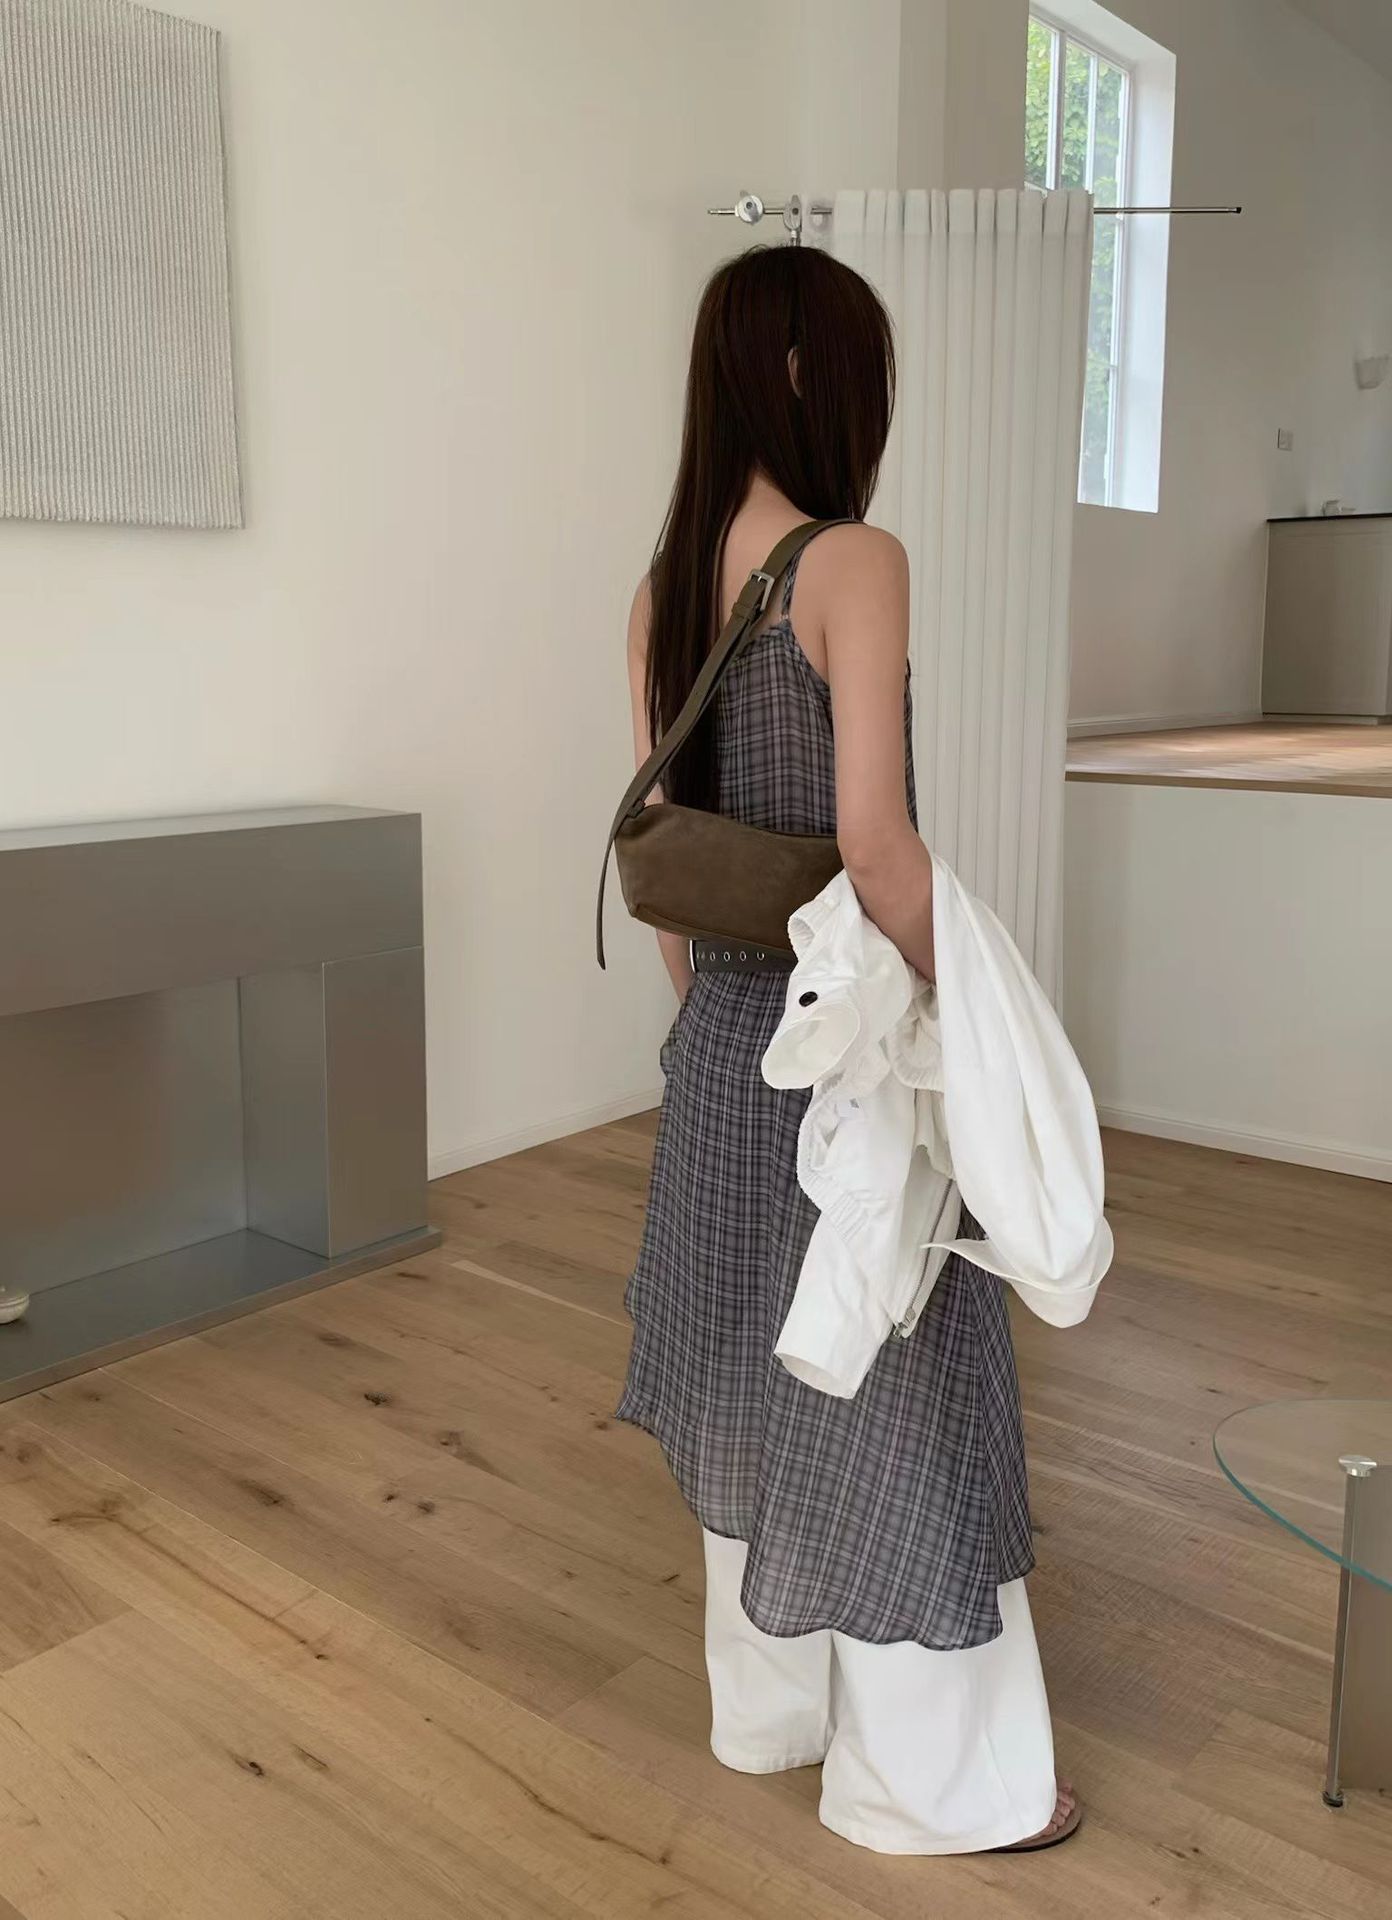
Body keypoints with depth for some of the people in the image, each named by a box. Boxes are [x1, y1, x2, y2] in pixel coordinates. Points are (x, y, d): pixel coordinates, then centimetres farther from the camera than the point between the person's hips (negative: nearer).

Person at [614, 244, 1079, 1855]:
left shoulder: (661, 587, 6)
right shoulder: (855, 563, -16)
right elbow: (872, 838, -23)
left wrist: (706, 1006, 18)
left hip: (726, 1030, 8)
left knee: (763, 1365, 20)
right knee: (880, 1382, 7)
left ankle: (770, 1705, 39)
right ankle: (931, 1776, 27)